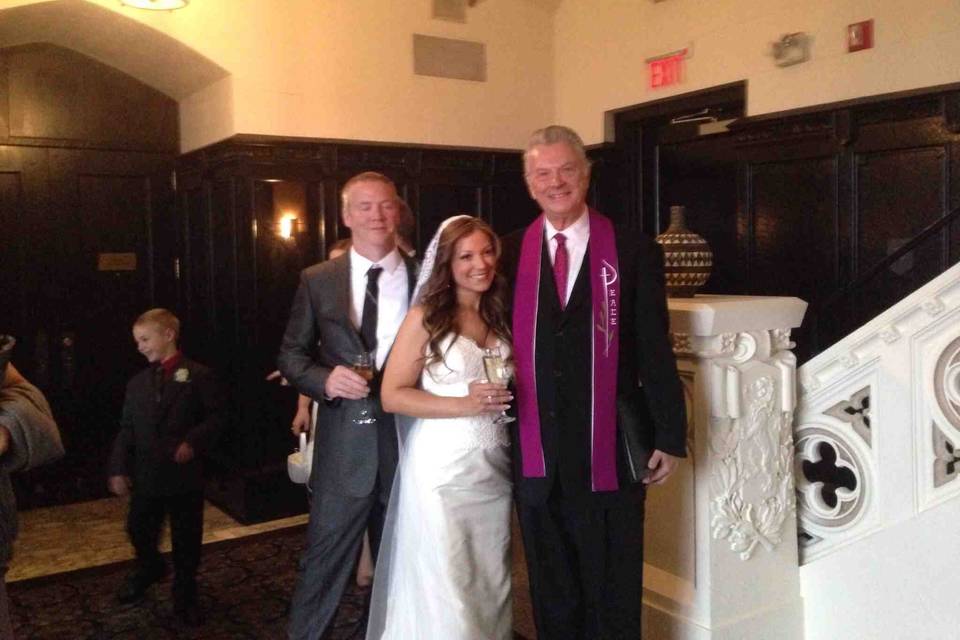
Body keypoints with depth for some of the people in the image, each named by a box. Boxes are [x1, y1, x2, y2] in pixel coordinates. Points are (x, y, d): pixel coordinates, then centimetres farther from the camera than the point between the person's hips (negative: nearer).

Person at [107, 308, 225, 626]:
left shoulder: (198, 376, -5)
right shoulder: (137, 383, 9)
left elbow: (217, 416, -7)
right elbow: (127, 430, 9)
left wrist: (193, 442, -20)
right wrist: (118, 469, 3)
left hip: (184, 476, -4)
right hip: (146, 475, 4)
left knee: (186, 539, 7)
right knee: (139, 530, 15)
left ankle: (185, 596, 26)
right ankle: (149, 567, 47)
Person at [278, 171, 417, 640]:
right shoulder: (316, 280, 1)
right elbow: (291, 354, 4)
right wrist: (325, 379, -15)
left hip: (410, 439, 1)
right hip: (343, 446, -1)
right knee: (324, 561, 7)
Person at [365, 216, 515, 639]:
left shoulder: (501, 318, 11)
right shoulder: (425, 318, -6)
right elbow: (393, 395, -10)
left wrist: (510, 396, 2)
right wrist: (465, 404, -20)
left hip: (494, 467, 5)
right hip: (442, 469, -5)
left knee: (490, 583, 13)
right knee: (444, 587, 3)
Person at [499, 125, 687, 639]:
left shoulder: (633, 251, -2)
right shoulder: (510, 254, 2)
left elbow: (655, 351, -2)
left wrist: (669, 436, -2)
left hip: (610, 453, -2)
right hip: (535, 455, 2)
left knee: (614, 596, 12)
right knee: (551, 595, 18)